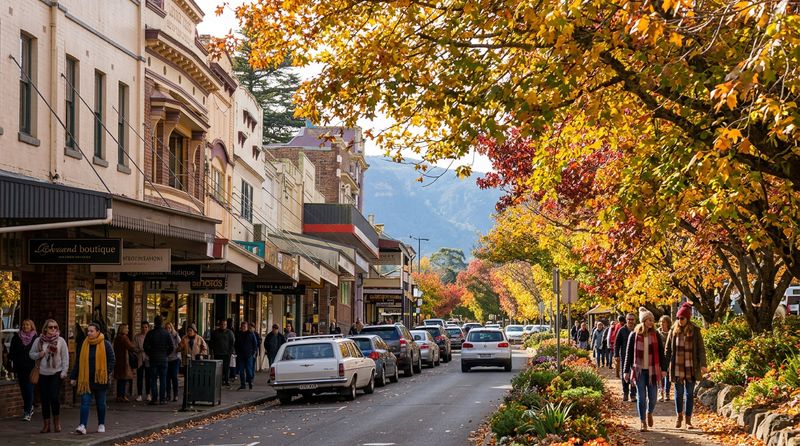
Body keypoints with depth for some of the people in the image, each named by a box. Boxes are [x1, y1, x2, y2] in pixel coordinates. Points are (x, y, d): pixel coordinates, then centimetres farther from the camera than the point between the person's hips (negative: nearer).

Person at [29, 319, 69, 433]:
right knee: (44, 399, 4)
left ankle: (57, 421, 8)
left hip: (56, 373, -2)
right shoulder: (39, 341, 4)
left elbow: (65, 357, 1)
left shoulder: (61, 341, 0)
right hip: (43, 373, 2)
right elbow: (31, 354, 13)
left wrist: (64, 371, -6)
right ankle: (46, 424, 13)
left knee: (55, 397, -12)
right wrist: (39, 355, -9)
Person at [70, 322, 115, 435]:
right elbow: (78, 362, 10)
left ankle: (101, 424, 23)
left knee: (101, 403, 10)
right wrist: (73, 377, 7)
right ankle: (83, 425, -16)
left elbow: (111, 360, -3)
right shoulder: (84, 345, 6)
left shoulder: (105, 344, -3)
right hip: (86, 379, 2)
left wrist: (107, 373, -16)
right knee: (85, 402, -8)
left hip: (100, 379, -2)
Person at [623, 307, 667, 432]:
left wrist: (663, 369, -2)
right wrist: (627, 371, 2)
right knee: (641, 397, -1)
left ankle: (649, 413, 34)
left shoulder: (655, 335, 2)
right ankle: (643, 422, 9)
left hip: (652, 370, 1)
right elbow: (629, 354, 4)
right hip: (639, 371, -1)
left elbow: (661, 353, 5)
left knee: (652, 397, 3)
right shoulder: (634, 335, -1)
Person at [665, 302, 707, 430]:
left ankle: (688, 420, 9)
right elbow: (667, 349, 5)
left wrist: (703, 364, -10)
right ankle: (679, 416, 27)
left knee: (689, 393, 3)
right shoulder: (673, 331, 2)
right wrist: (665, 366, 1)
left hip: (691, 367, -1)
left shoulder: (695, 331, -3)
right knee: (679, 392, 8)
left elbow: (701, 349, -2)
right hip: (677, 367, 1)